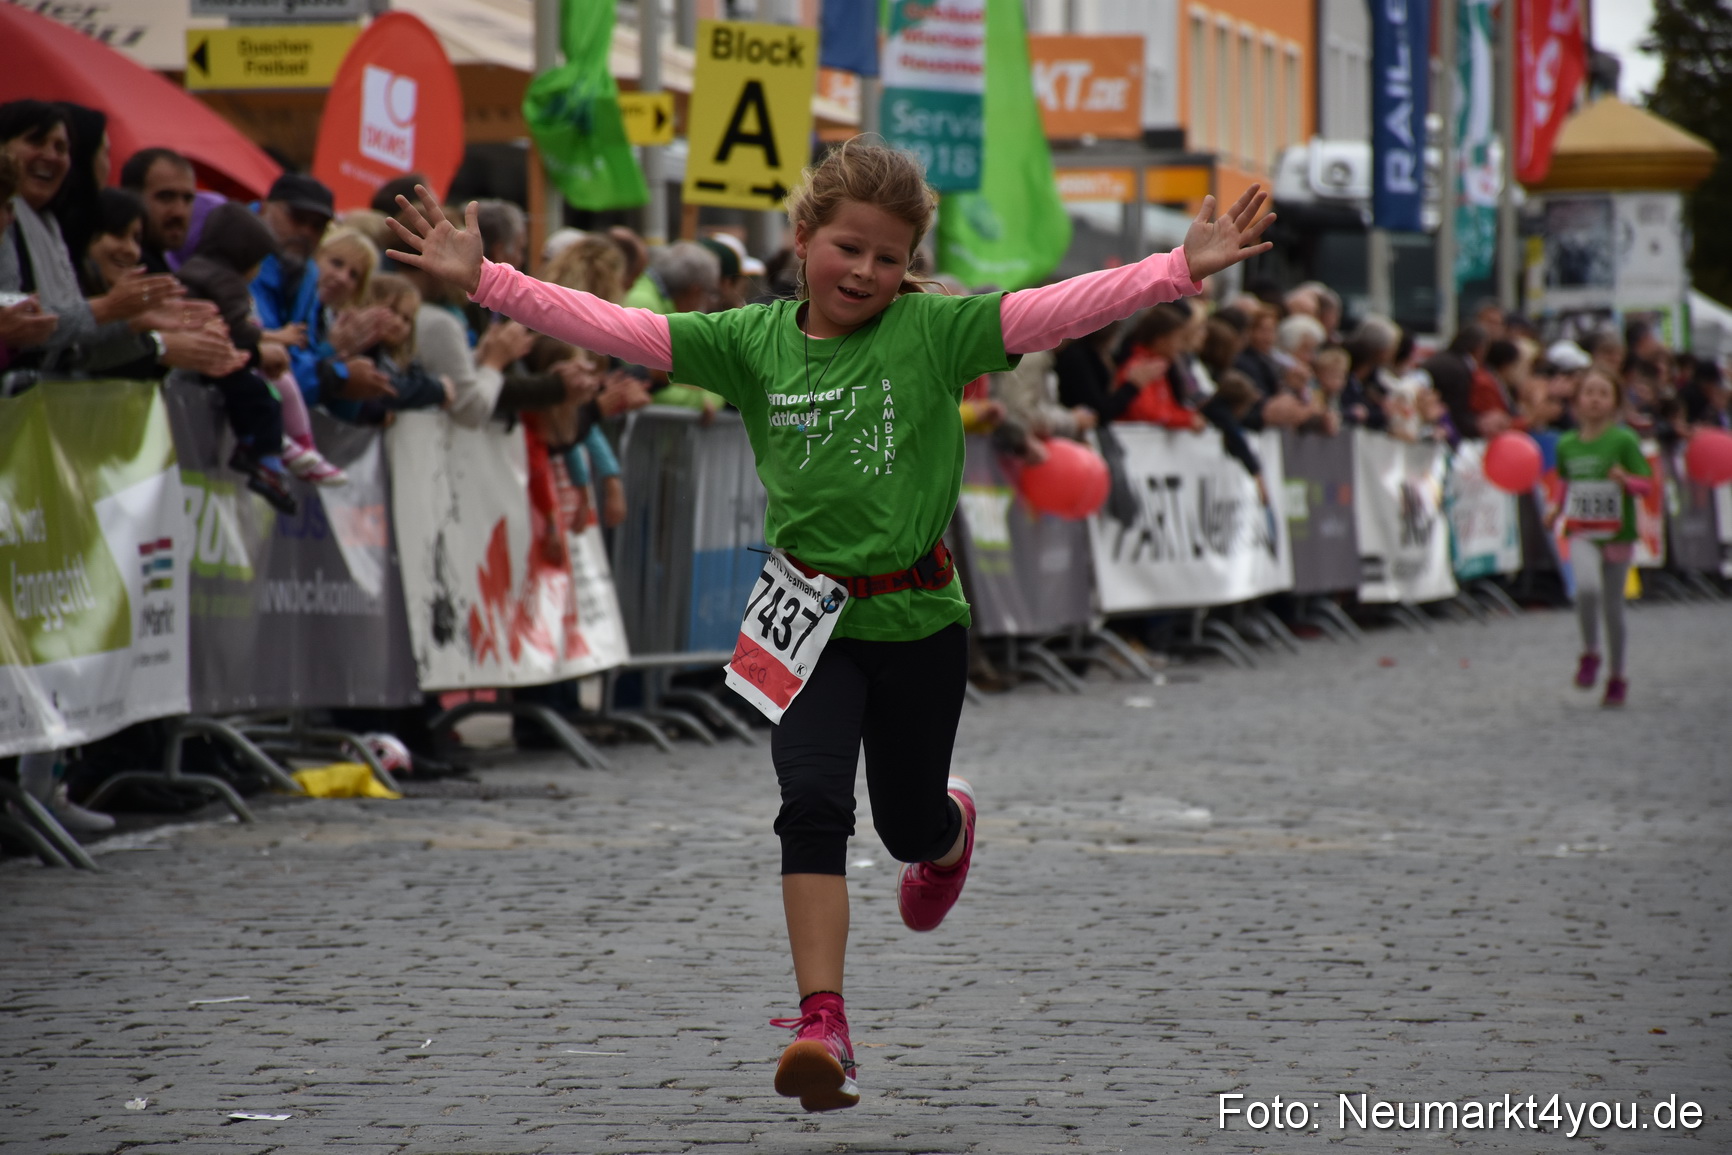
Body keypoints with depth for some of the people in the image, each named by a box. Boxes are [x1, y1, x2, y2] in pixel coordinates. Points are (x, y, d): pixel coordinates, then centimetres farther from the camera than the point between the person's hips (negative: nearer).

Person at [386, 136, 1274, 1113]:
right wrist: (483, 279, -12)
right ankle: (824, 1025, -17)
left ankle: (952, 826, 55)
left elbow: (1064, 309, -19)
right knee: (813, 803, -17)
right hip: (808, 621, 0)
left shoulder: (935, 331, -8)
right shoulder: (753, 342, -2)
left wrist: (1185, 268, -30)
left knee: (909, 824, 15)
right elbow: (611, 328, -5)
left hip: (918, 620, 0)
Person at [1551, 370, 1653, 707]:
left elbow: (1646, 484, -7)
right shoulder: (1567, 444, 5)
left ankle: (1617, 677, 23)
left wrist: (1626, 480, -26)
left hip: (1617, 533, -1)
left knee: (1613, 605, 6)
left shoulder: (1624, 440, -6)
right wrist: (1557, 511, 10)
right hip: (1581, 533, 1)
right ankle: (1590, 654, -3)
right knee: (1587, 587, -25)